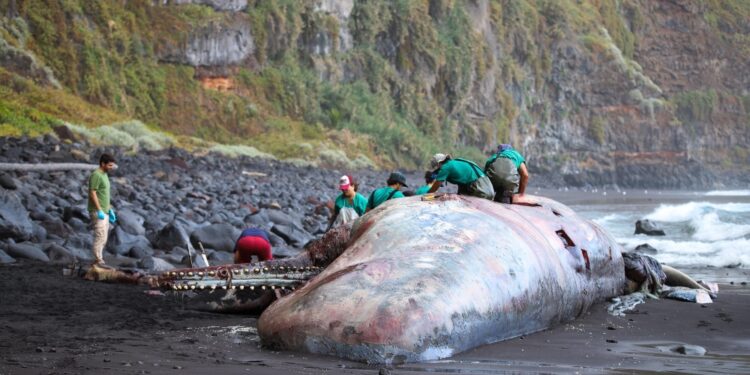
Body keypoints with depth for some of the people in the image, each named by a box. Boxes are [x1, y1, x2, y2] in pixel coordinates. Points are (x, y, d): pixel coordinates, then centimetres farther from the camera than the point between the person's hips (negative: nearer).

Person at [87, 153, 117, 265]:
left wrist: (110, 210, 21)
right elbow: (92, 193, -19)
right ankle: (98, 261, -12)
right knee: (100, 236, -13)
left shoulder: (104, 175, 16)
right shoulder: (96, 175, -14)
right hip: (98, 212, -10)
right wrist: (99, 210, -23)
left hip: (104, 212, 10)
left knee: (103, 238, 10)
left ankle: (98, 260, 15)